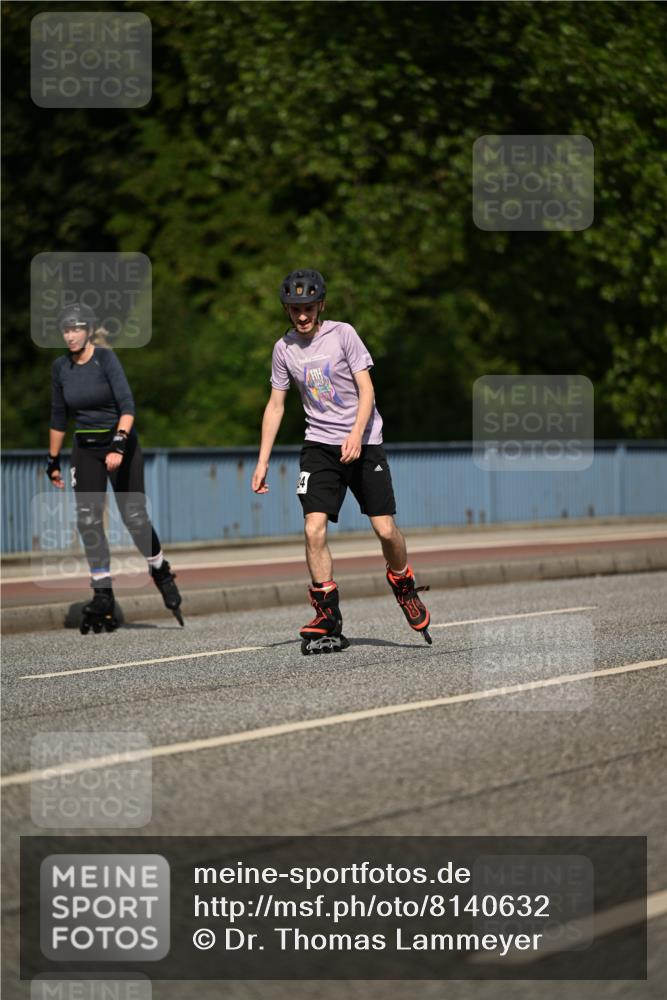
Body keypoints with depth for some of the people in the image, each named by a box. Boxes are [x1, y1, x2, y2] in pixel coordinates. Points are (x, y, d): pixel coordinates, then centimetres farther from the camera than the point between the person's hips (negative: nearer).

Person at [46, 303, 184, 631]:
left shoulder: (105, 358, -13)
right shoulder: (60, 367, 3)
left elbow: (127, 405, -22)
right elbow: (58, 418, 13)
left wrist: (118, 446, -33)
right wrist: (53, 461, 14)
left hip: (120, 442, -4)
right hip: (85, 447, 4)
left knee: (134, 516, -6)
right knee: (88, 520, -6)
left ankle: (161, 573, 21)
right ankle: (103, 598, -2)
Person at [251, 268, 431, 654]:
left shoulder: (343, 334, -6)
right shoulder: (284, 349, 5)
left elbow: (367, 391, -8)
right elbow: (275, 405, 12)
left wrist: (356, 435, -23)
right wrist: (263, 460, 7)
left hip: (363, 441, -2)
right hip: (320, 445, 2)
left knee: (385, 528, -7)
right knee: (314, 528, -14)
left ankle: (405, 589, 23)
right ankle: (328, 621, -8)